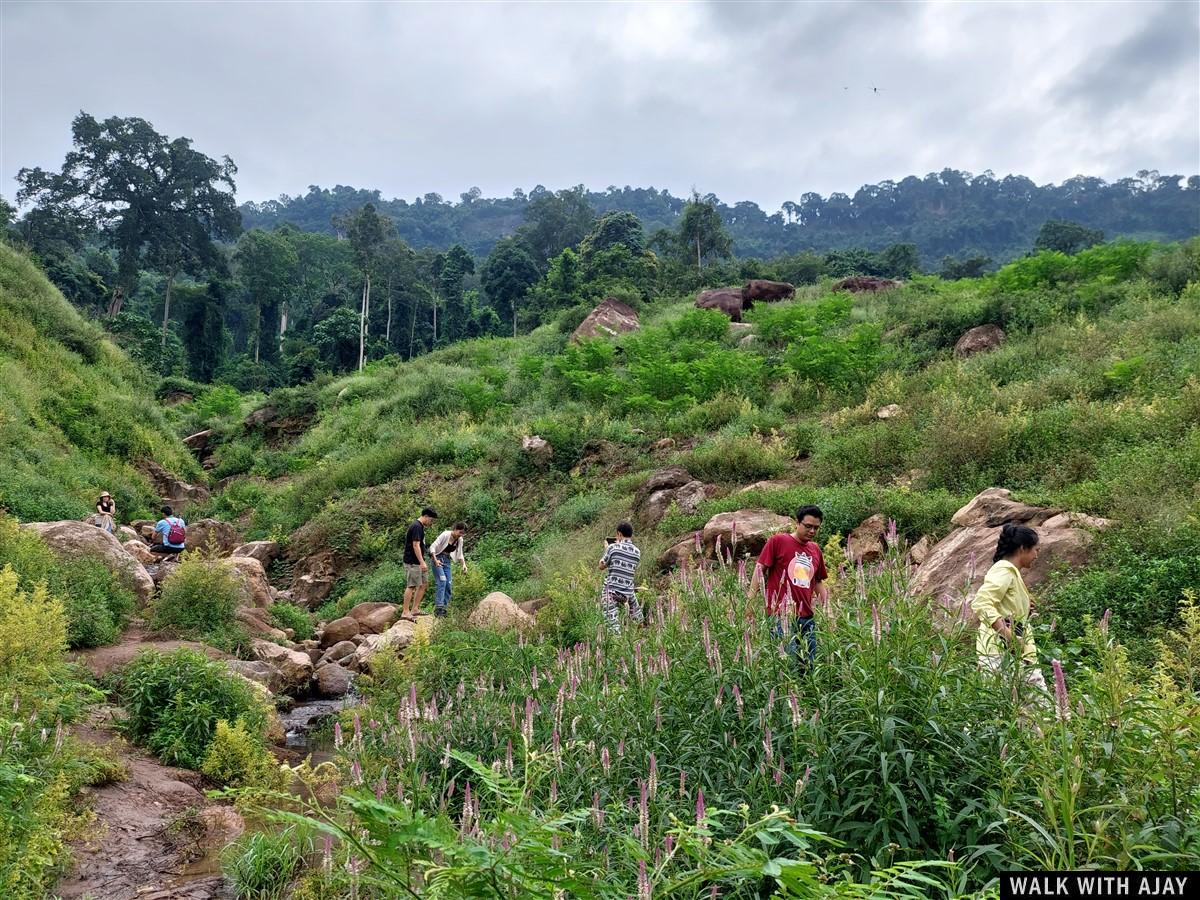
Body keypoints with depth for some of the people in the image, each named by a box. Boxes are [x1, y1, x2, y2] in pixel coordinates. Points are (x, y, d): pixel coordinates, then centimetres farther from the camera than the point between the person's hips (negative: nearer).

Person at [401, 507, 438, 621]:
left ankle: (414, 609, 16)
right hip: (412, 562, -10)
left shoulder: (420, 526, 15)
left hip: (418, 562, 10)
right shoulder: (416, 527, -17)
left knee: (424, 584, 11)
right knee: (411, 586, -6)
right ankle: (405, 612, -1)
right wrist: (422, 562, -24)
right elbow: (416, 545, -22)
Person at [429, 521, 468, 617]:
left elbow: (460, 555, 12)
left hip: (447, 561, 6)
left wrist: (464, 565, -3)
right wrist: (435, 560, -27)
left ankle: (444, 607, 7)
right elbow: (432, 547, -17)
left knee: (449, 584, -1)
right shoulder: (445, 535, -17)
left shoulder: (460, 540, 2)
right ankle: (438, 606, -24)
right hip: (438, 559, -6)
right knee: (442, 580, -21)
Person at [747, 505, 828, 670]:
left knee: (809, 665, 7)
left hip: (807, 617, 6)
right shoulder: (777, 541, -2)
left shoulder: (815, 549, 15)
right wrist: (750, 600, -9)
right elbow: (760, 569, -2)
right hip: (782, 615, -6)